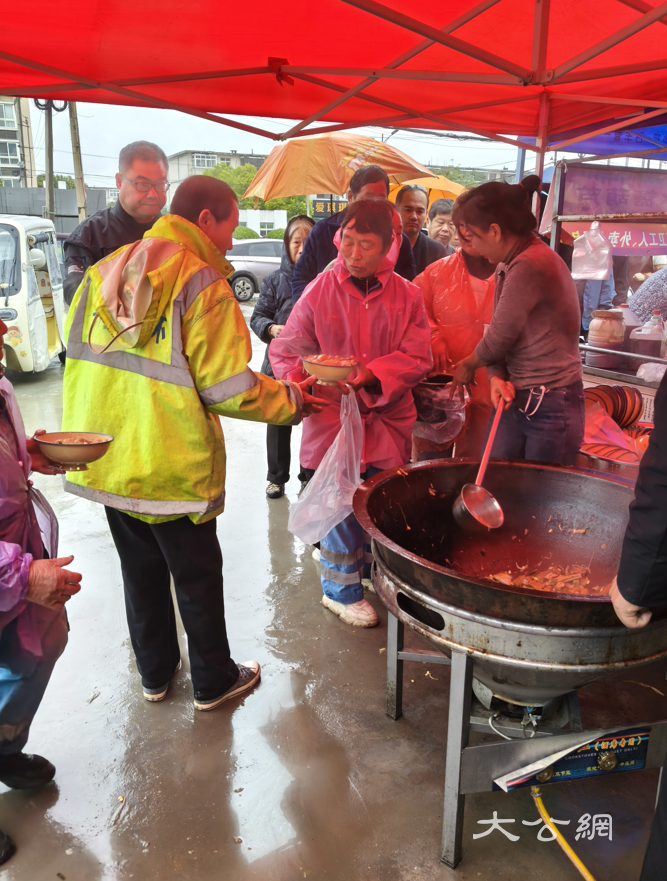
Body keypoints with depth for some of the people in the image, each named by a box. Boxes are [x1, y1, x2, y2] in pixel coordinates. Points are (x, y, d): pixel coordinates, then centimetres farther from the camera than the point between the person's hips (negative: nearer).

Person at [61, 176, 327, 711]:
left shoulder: (104, 271, 4)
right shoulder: (201, 282, -16)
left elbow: (76, 356, 11)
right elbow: (230, 390, -19)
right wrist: (292, 401, -4)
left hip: (108, 461, 6)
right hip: (170, 469, -6)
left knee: (141, 570, 21)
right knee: (197, 576, 12)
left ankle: (155, 673, 39)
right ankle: (214, 682, 31)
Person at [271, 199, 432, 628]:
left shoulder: (407, 296, 1)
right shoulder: (320, 291, -3)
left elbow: (418, 358, -3)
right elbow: (286, 350, 1)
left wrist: (372, 375, -19)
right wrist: (298, 379, -20)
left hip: (387, 419, 2)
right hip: (333, 418, -2)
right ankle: (341, 589, 27)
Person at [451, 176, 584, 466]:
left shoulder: (528, 267, -21)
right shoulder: (509, 264, 9)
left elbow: (499, 338, -15)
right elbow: (499, 335, 7)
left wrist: (467, 366, 4)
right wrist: (497, 377, -11)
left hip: (551, 406, -8)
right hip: (519, 399, 8)